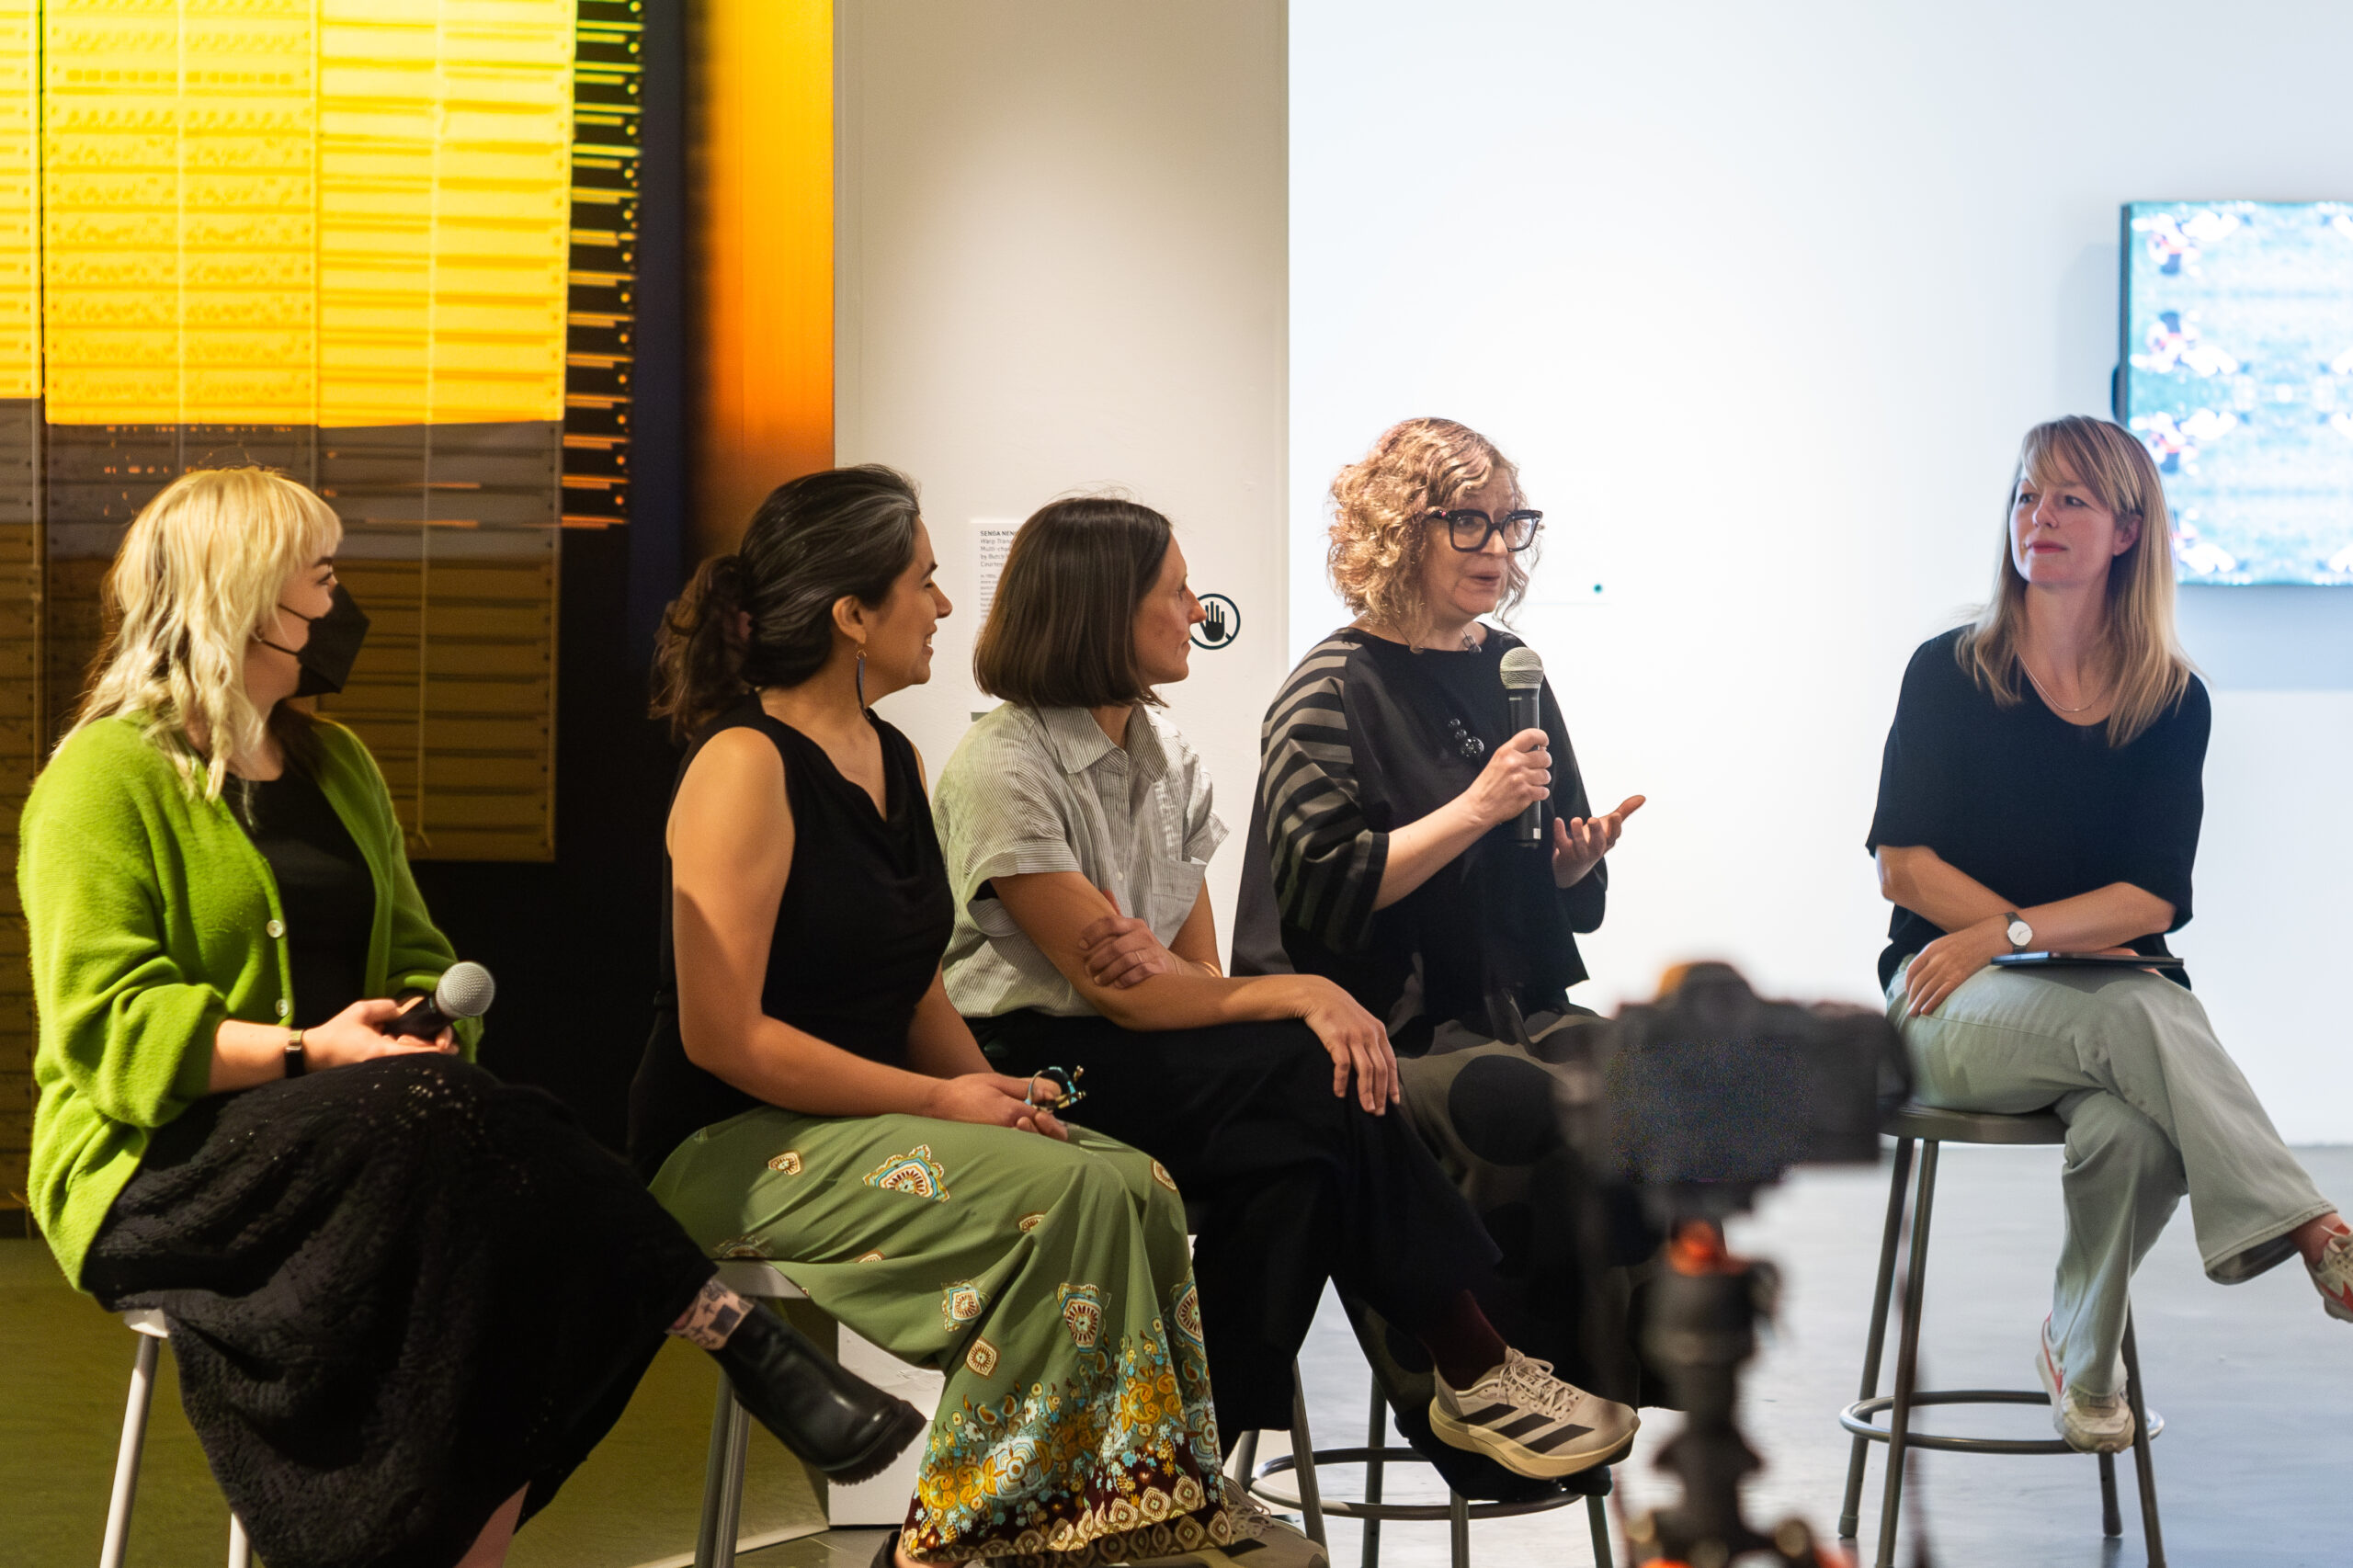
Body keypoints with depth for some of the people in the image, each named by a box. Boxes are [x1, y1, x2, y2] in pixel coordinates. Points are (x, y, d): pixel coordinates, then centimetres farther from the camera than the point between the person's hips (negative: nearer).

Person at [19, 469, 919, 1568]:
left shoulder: (334, 765, 22)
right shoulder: (105, 775, -3)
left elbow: (416, 961, 22)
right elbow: (104, 1026, -13)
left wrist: (429, 1024, -2)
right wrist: (308, 1050, -23)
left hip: (327, 1137, 7)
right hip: (153, 1170, -7)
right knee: (449, 1120, -34)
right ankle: (748, 1349, -34)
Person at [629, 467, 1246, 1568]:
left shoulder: (895, 761, 15)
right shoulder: (747, 766, -13)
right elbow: (724, 1034, -18)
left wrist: (991, 1087, -1)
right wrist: (941, 1102, -16)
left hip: (868, 1117, 8)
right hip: (732, 1148, -8)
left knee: (1137, 1185, -15)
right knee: (1065, 1196, -26)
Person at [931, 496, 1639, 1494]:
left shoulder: (1165, 757, 13)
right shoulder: (1002, 769, -13)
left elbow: (1196, 974, 7)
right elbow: (1116, 997, -17)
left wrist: (1162, 973, -18)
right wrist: (1301, 994, -19)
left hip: (1148, 1053, 8)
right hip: (1028, 1065, -8)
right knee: (1321, 1082, -25)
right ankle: (1474, 1374, -16)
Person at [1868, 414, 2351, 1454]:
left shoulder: (2172, 700, 5)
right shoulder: (1950, 673, 3)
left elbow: (2154, 899, -3)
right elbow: (1904, 866, -3)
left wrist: (2008, 934, -17)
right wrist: (2069, 941, -9)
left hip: (2114, 980, 2)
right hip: (1952, 1007, -1)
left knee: (2132, 1130, -34)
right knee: (2136, 1017, -35)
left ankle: (2083, 1356, -8)